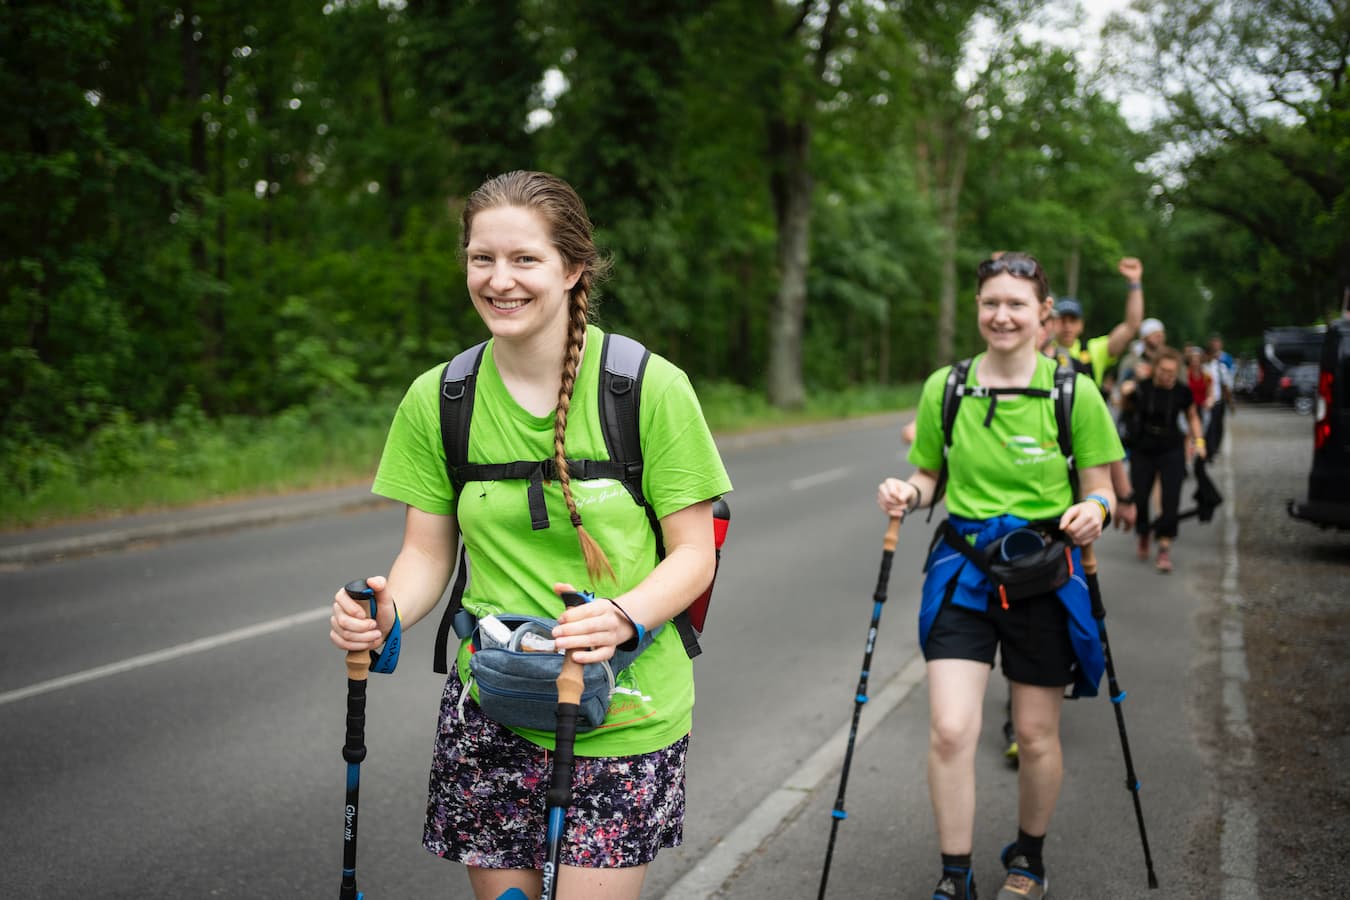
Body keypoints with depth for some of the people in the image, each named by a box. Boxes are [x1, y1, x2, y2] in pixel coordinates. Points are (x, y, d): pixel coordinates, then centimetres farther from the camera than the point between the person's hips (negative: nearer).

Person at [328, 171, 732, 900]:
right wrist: (388, 613, -15)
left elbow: (693, 554, -7)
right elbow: (426, 551, 7)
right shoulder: (437, 398, 1)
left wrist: (621, 619, -26)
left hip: (622, 720, -3)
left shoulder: (651, 386, -10)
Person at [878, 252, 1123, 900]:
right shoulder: (944, 388, 1)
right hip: (963, 566, 1)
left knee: (1036, 734, 10)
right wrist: (907, 494, -10)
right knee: (950, 729, -11)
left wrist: (1094, 510, -22)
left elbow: (1099, 487, 1)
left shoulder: (1074, 392, -5)